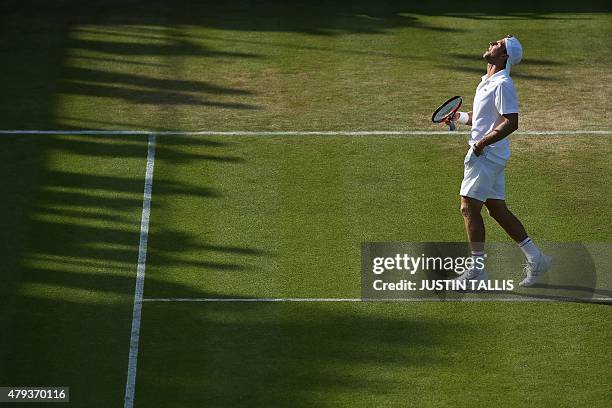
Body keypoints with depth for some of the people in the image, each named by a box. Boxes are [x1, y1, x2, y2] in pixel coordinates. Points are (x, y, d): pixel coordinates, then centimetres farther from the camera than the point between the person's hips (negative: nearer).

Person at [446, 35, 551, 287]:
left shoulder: (502, 85, -15)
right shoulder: (488, 82, 16)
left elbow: (510, 123, -23)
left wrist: (482, 143, -23)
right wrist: (460, 117, 13)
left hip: (487, 155, -10)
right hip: (486, 155, 10)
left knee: (469, 208, -7)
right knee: (498, 210, 11)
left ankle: (477, 269, -2)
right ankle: (535, 259, 15)